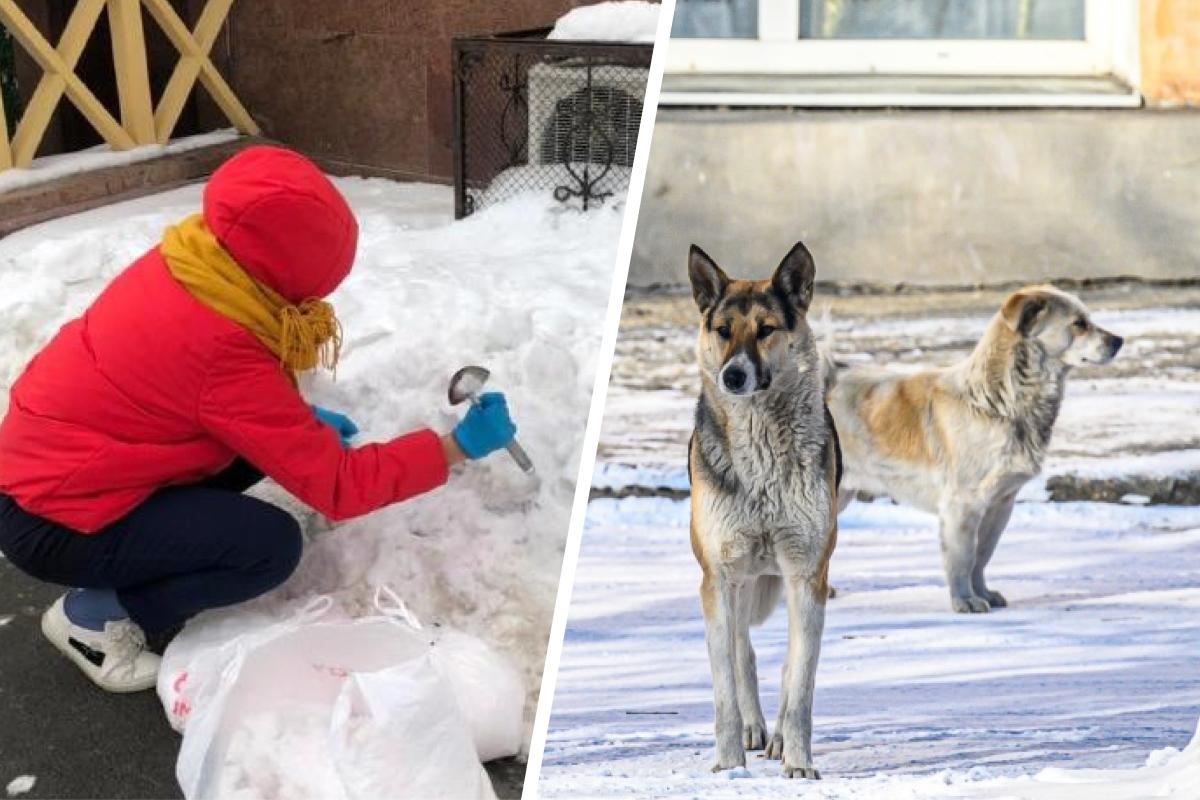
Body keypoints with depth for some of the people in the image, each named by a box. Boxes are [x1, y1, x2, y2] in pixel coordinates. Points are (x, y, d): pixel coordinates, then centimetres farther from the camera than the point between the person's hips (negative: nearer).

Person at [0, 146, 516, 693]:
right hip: (51, 523, -9)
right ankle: (95, 616, 0)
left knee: (269, 439, 6)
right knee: (272, 547, -14)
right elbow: (338, 485, -24)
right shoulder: (223, 354, -31)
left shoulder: (184, 263, -7)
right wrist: (458, 447, -17)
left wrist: (302, 419, 6)